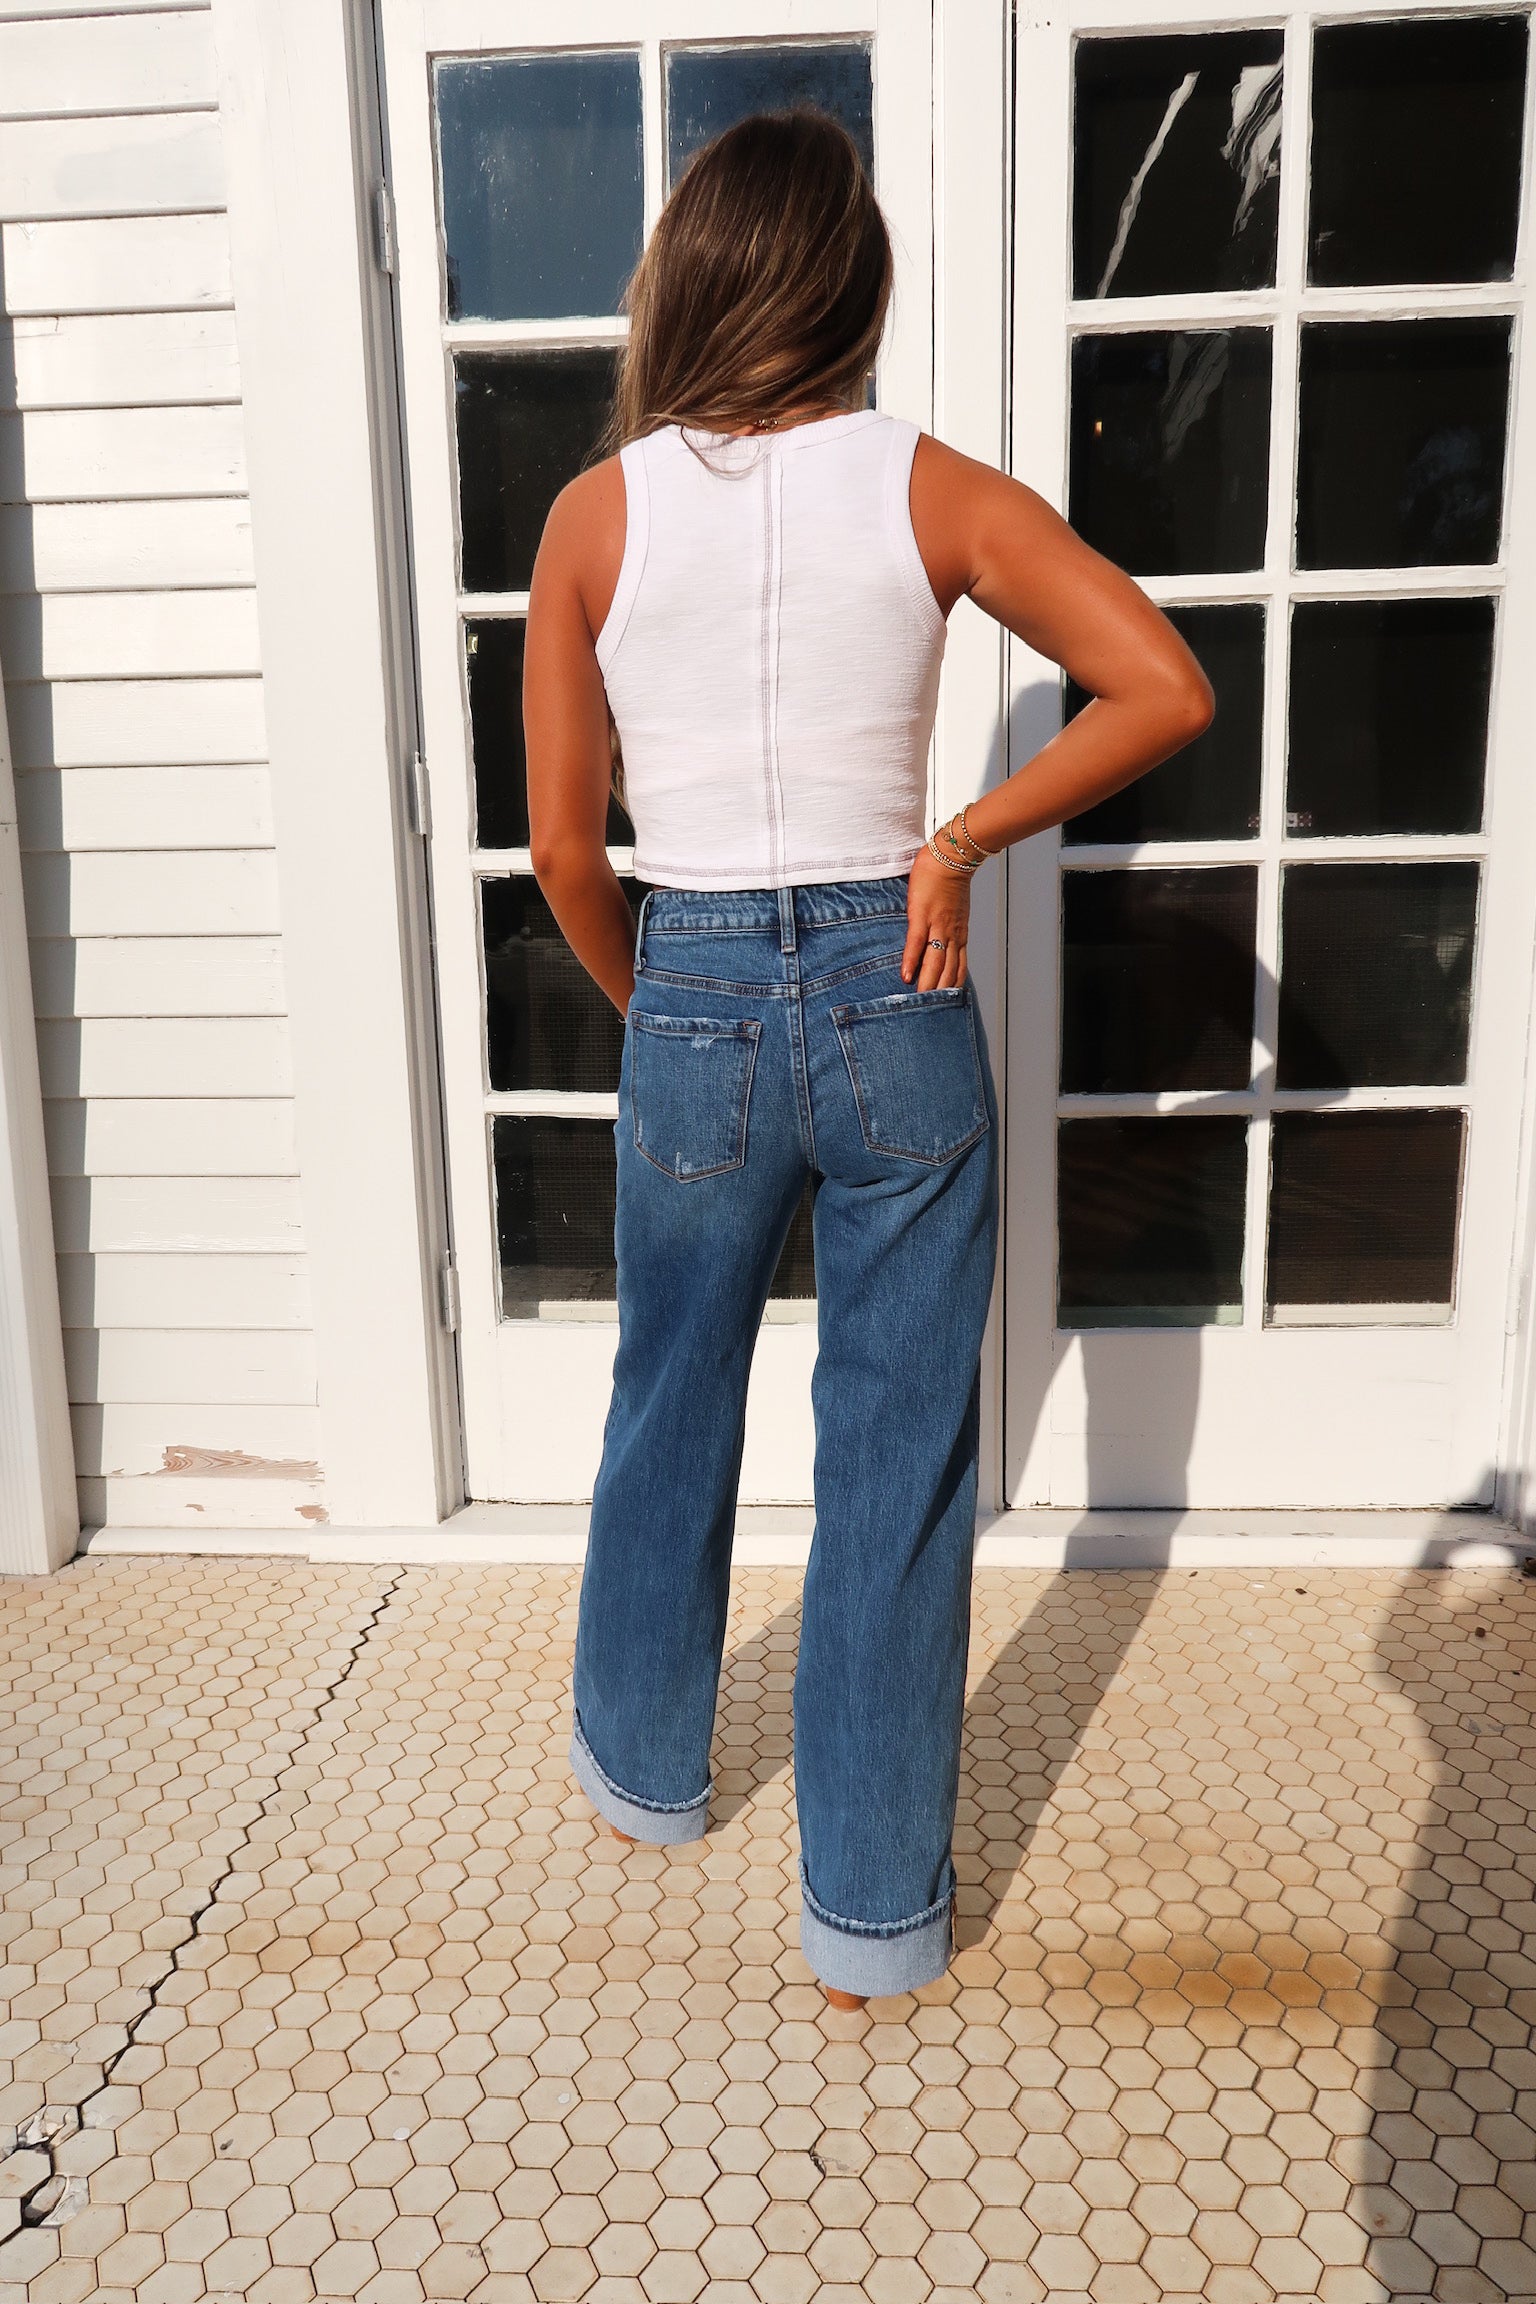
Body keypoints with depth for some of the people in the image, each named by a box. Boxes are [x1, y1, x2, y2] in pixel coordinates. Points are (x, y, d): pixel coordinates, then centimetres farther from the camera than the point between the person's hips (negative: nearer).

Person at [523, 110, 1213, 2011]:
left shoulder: (596, 513, -2)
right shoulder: (931, 488, -2)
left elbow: (563, 851, 0)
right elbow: (1165, 688, -9)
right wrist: (961, 840, -3)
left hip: (692, 1004, 1)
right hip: (893, 999, 0)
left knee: (670, 1412, 22)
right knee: (898, 1459, 10)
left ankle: (645, 1765, 46)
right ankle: (873, 1910, 25)